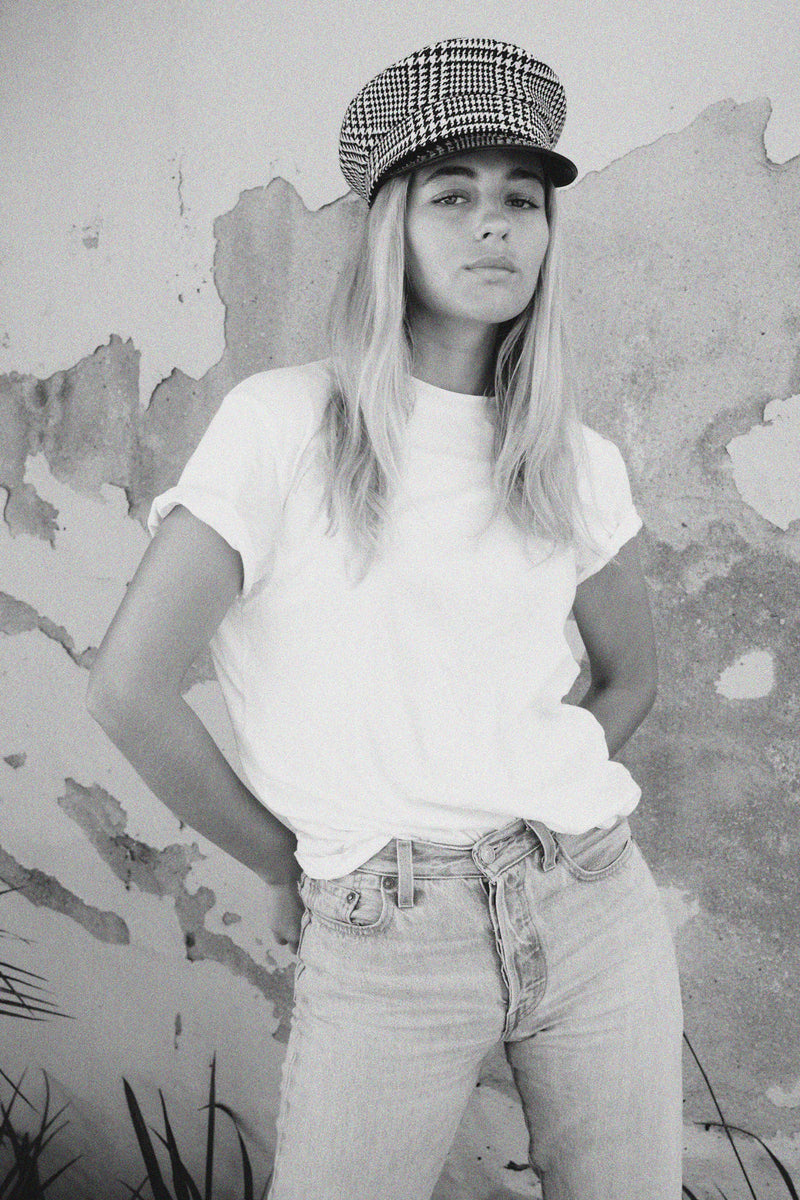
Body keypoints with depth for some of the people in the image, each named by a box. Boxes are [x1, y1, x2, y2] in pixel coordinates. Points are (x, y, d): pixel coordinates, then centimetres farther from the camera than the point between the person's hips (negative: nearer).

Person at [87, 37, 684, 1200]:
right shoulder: (283, 423, -8)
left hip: (594, 900, 4)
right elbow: (129, 688, -10)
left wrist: (547, 809, 9)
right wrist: (286, 865, 0)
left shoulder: (579, 463, 4)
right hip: (379, 942, -3)